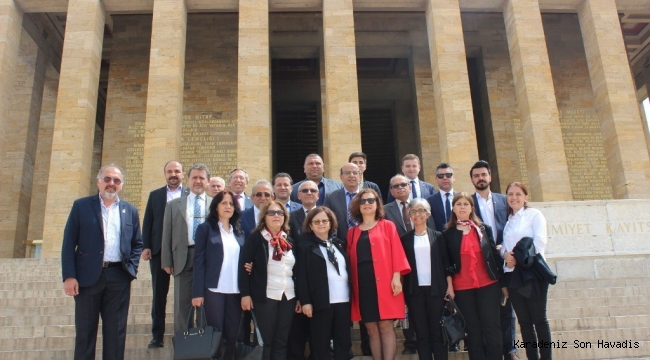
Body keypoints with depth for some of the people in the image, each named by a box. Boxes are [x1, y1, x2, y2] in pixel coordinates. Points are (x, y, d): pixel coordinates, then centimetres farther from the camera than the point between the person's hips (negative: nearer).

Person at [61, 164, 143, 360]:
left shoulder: (130, 211, 11)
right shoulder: (81, 206, 4)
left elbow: (137, 243, 15)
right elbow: (69, 243, -1)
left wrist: (132, 267, -1)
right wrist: (69, 276, -9)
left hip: (119, 277, 2)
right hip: (88, 275, -2)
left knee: (116, 331, 7)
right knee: (85, 330, 7)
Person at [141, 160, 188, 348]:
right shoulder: (155, 195, 12)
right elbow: (147, 222, 9)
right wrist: (146, 246, -1)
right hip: (159, 250, 3)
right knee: (159, 294, 9)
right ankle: (157, 335, 17)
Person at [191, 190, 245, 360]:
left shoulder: (239, 232, 14)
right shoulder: (205, 228, 1)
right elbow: (199, 261, -4)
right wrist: (197, 292, -11)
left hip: (235, 290, 4)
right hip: (213, 289, -4)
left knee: (232, 336, 6)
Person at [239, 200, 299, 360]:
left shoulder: (289, 241, 13)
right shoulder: (255, 238, -1)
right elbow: (244, 265, -5)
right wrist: (245, 294, -12)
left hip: (288, 297, 5)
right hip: (265, 297, -4)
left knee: (281, 342, 9)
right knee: (265, 341, 2)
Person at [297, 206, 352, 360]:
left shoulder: (339, 244, 14)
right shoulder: (307, 247, 1)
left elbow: (349, 269, 15)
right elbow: (302, 276, -4)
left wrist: (352, 294, 8)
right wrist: (305, 301, -10)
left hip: (344, 300, 4)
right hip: (321, 301, -4)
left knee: (343, 340, 9)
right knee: (321, 342, 3)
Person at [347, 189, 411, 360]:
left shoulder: (387, 226, 7)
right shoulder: (352, 232, 15)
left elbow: (396, 251, -1)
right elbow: (350, 258, 12)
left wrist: (396, 276, -12)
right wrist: (351, 283, 3)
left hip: (383, 282, -3)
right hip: (362, 284, 3)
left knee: (386, 326, -3)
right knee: (371, 329, 6)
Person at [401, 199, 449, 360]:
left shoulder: (437, 236, 6)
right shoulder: (405, 239, 7)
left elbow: (446, 262, 4)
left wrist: (449, 286, -4)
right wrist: (404, 291, -1)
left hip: (436, 289, -1)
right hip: (415, 290, 1)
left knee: (438, 331, 3)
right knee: (421, 333, 5)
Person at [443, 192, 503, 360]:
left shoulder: (484, 229, 7)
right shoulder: (448, 234, 4)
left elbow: (494, 254, 8)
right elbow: (447, 263, 4)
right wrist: (449, 287, -2)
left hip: (488, 285, 1)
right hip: (462, 288, 0)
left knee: (491, 327, 0)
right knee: (472, 330, 5)